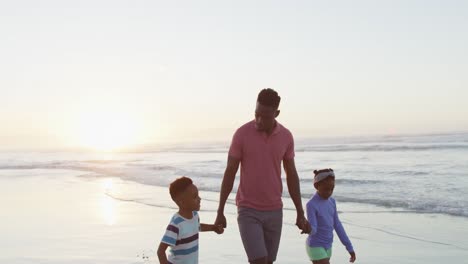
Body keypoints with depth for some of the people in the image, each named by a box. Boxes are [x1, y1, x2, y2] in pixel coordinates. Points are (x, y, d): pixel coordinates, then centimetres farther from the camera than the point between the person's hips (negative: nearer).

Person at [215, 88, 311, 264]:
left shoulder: (286, 137, -3)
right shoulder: (241, 134, -13)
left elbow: (291, 175, 4)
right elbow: (229, 173, -8)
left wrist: (300, 214, 2)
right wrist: (220, 212, -6)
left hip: (274, 210, 4)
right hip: (248, 210, -4)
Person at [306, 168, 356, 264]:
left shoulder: (332, 202, 3)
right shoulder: (311, 205, -19)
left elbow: (337, 225, 8)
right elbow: (313, 230, -25)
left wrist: (349, 247, 8)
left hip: (327, 246, 7)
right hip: (315, 247, -7)